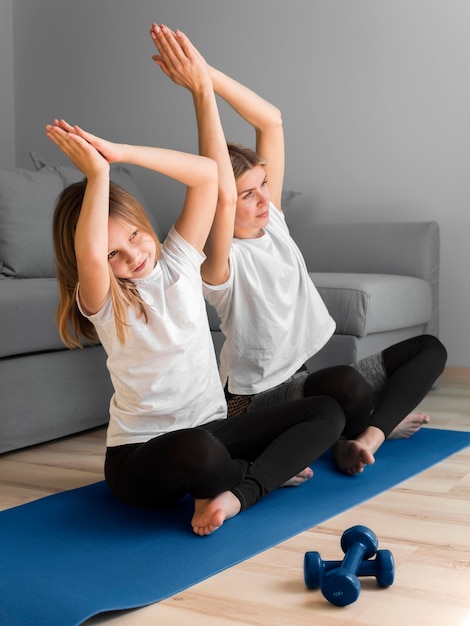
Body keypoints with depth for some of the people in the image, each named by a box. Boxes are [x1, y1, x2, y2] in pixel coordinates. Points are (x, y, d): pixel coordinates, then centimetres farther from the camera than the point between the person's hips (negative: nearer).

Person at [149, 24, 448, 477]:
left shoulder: (272, 220, 0)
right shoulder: (220, 264, -19)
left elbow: (271, 120, -9)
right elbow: (222, 192, -41)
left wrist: (210, 74, -22)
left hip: (301, 382, 8)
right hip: (257, 402, -8)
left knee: (429, 348, 4)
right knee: (342, 382, -38)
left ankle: (368, 435, -14)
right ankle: (379, 419, -6)